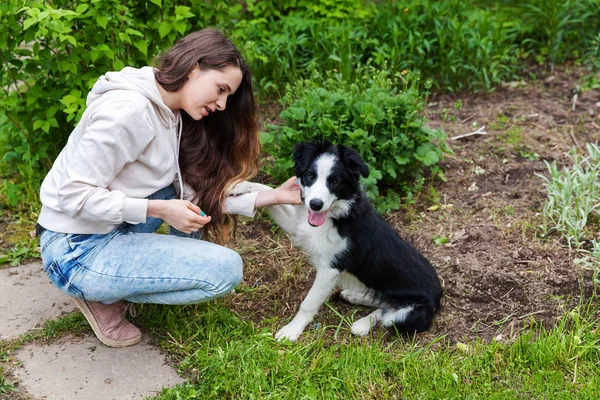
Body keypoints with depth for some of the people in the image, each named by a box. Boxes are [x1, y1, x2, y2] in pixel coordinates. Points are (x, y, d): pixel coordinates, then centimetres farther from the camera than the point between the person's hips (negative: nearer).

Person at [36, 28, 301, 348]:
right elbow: (74, 195, -24)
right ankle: (104, 296, -2)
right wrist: (158, 210, -23)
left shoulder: (172, 117, 5)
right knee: (227, 269, -14)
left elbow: (196, 197, 2)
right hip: (76, 252, -9)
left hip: (113, 230, 9)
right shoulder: (129, 109, -24)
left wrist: (272, 196, -3)